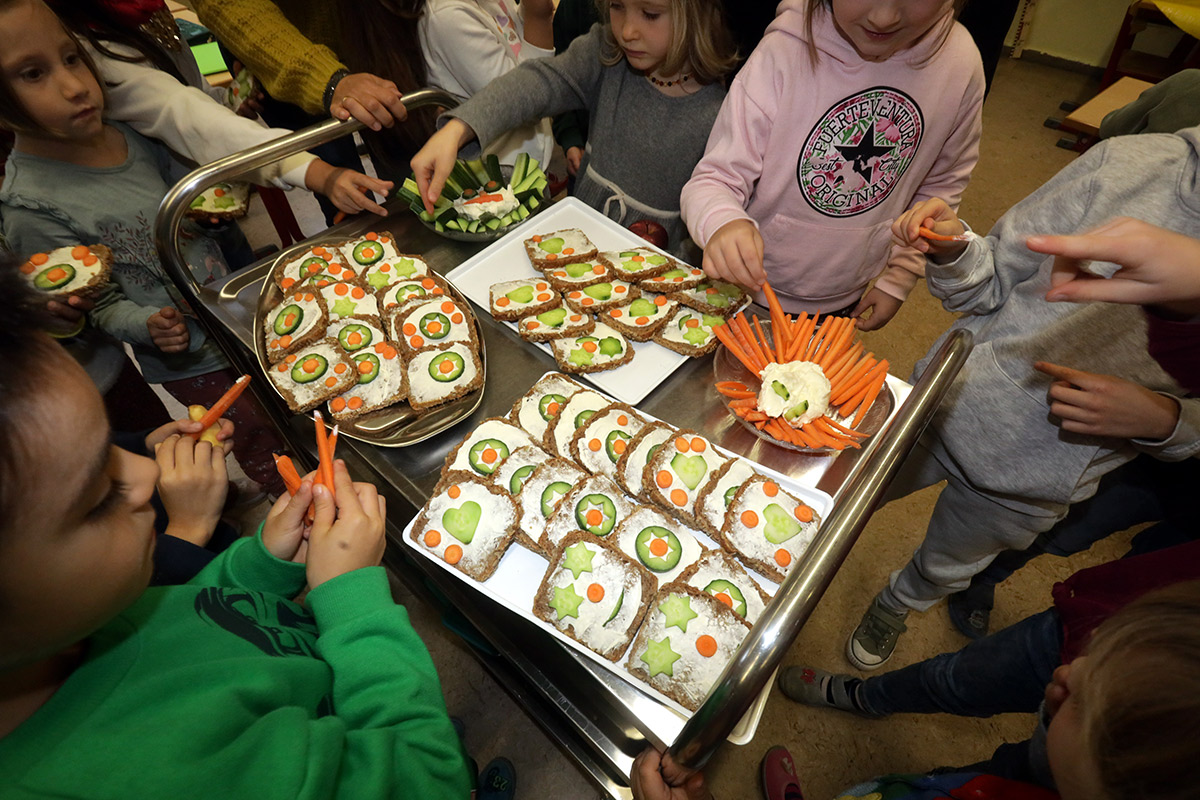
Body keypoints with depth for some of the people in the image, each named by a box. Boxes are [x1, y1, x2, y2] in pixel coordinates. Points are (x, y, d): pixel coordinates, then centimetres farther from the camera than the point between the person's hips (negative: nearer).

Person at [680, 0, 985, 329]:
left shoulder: (961, 63, -11)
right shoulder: (783, 53, -23)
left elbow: (940, 183, 3)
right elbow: (714, 178, -23)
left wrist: (899, 280, 2)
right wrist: (722, 223, -46)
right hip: (750, 289, -3)